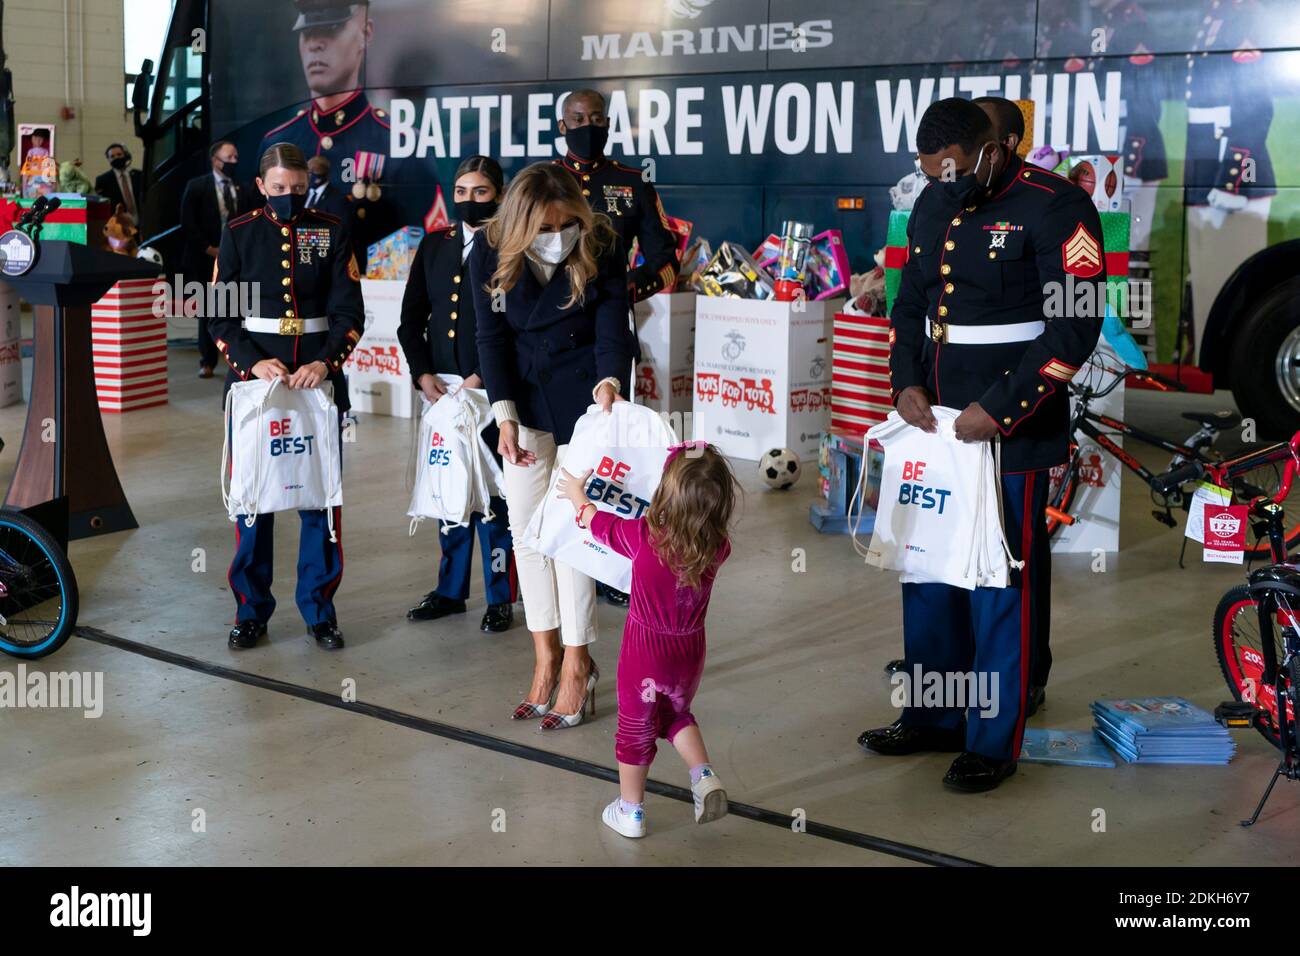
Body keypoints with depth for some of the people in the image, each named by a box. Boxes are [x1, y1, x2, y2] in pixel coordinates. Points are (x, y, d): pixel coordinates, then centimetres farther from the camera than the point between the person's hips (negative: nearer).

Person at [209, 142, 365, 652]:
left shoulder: (331, 232, 4)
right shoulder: (238, 233, 4)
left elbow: (349, 311, -1)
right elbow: (221, 315, 1)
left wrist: (326, 362, -17)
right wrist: (253, 362, -15)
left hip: (318, 376, 0)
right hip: (253, 375, 0)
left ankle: (320, 609, 13)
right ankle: (251, 611, 15)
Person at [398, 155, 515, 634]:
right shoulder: (435, 245, 12)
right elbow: (412, 317, 13)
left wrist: (481, 378, -15)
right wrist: (423, 373, 0)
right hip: (442, 389, 5)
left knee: (493, 492, -1)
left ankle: (500, 597, 10)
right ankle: (450, 589, 25)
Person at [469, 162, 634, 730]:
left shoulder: (602, 248, -14)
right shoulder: (490, 251, -9)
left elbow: (612, 327, -14)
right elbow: (493, 337, -8)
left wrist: (608, 381, -34)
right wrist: (504, 414, -17)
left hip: (584, 396, -3)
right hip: (525, 397, 4)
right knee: (525, 524, 4)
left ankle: (577, 664, 5)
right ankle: (546, 655, 17)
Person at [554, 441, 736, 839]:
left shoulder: (643, 537, -24)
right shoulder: (717, 548, -17)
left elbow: (599, 522, -5)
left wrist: (576, 493, 14)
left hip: (645, 652, -3)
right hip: (689, 653, 3)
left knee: (636, 728, 17)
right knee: (677, 714, 30)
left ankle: (631, 811, 31)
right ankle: (704, 776, 12)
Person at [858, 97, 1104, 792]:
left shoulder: (1054, 208, -11)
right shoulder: (933, 206, 12)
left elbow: (1076, 326, -17)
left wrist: (1000, 409, -19)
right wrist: (907, 383, 2)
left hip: (1009, 429, -7)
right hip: (936, 422, 7)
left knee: (1001, 584, -1)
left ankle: (994, 741, 11)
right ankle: (933, 717, 27)